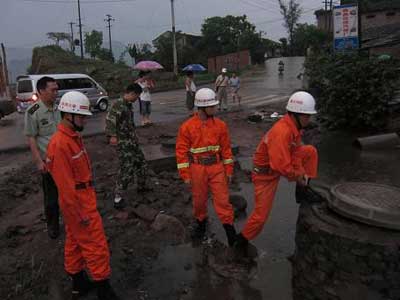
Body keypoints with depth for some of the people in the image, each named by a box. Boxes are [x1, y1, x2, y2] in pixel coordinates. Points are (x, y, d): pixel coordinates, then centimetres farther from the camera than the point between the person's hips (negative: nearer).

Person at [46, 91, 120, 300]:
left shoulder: (73, 137, 6)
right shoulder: (60, 144, -24)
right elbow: (65, 184, -24)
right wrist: (80, 214, -20)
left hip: (82, 198, 10)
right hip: (78, 203, -10)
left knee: (75, 241, 20)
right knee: (96, 245, 1)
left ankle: (79, 283, 36)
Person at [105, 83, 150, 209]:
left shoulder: (129, 105, 11)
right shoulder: (118, 105, -16)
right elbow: (110, 120, -28)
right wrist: (112, 135, -38)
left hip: (132, 141, 9)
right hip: (123, 143, -9)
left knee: (141, 163, 19)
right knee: (127, 169, -10)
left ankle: (141, 186, 40)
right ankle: (118, 198, 0)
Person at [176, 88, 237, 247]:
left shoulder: (220, 125, -2)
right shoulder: (187, 127, -9)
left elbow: (226, 148, 4)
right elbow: (181, 152, -6)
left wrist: (229, 170, 4)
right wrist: (185, 175, -7)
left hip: (217, 167, 1)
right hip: (198, 169, -1)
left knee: (222, 199, 0)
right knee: (199, 199, 15)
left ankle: (229, 228, 11)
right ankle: (201, 223, 39)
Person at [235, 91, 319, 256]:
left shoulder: (295, 126, -6)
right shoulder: (281, 132, -35)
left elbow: (296, 151, 2)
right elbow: (282, 166, -38)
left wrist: (301, 173, -10)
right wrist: (299, 177, -20)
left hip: (280, 162, 8)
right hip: (266, 173, -8)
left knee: (311, 152, 1)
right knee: (261, 214, -2)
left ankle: (303, 191, 11)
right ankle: (242, 240, 21)